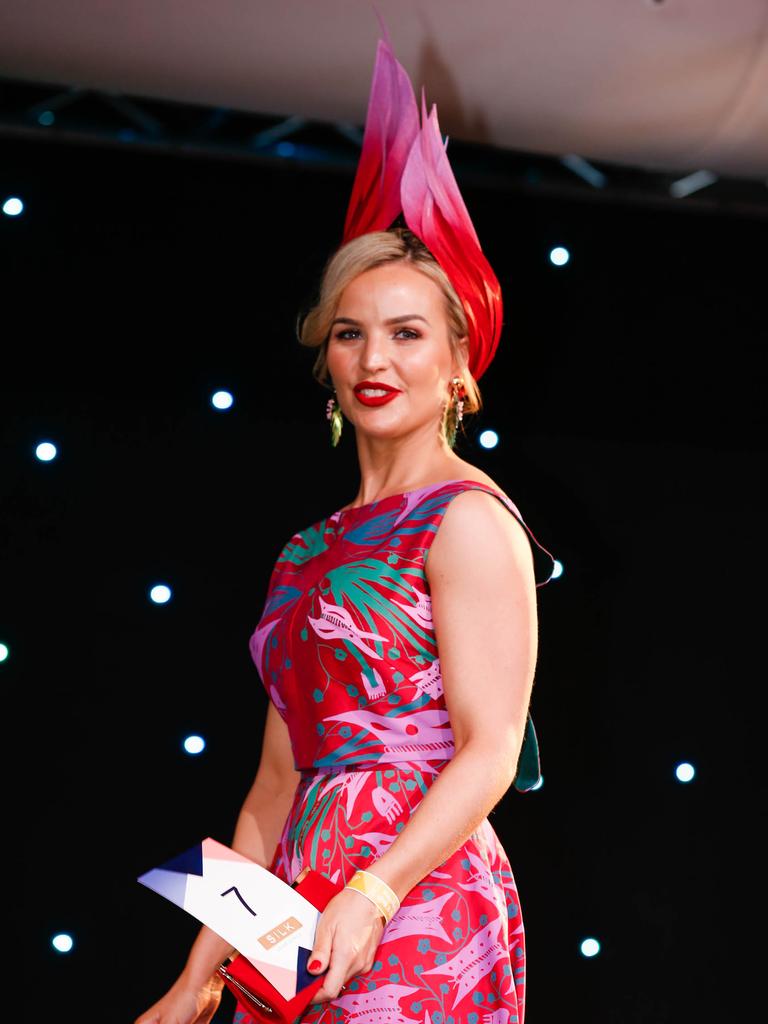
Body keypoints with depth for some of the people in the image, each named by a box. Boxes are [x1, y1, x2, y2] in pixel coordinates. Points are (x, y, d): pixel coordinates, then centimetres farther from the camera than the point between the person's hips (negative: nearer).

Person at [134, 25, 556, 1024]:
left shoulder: (468, 519, -4)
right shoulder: (312, 551, 16)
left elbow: (490, 751, -11)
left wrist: (372, 892, -23)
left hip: (416, 918, -6)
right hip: (303, 931, 6)